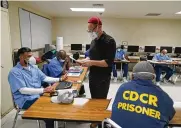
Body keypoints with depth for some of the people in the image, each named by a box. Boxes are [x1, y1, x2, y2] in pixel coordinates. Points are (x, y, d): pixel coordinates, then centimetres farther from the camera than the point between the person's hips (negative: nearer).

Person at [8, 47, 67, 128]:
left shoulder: (33, 68, 9)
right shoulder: (14, 72, -13)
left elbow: (45, 78, 11)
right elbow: (23, 90, -23)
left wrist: (60, 79, 0)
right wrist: (43, 90, -31)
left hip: (39, 95, 7)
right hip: (26, 101, -6)